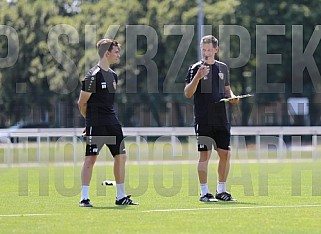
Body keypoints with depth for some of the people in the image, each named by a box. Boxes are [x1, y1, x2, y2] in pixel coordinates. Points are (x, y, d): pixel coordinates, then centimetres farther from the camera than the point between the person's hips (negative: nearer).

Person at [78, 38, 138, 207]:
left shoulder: (113, 75, 15)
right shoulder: (93, 76, -12)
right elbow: (82, 102, -7)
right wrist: (91, 120, 3)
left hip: (112, 122, 8)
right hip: (96, 124, -8)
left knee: (120, 156, 7)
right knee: (90, 158, -7)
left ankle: (121, 196, 16)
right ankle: (84, 198, -4)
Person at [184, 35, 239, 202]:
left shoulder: (222, 68, 13)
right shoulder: (195, 68, -3)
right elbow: (188, 93, -10)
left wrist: (232, 97, 1)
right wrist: (197, 77, -25)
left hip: (221, 120, 5)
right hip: (203, 121, -5)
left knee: (225, 154, 5)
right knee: (204, 155, -5)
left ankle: (221, 190, 17)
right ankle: (204, 193, 1)